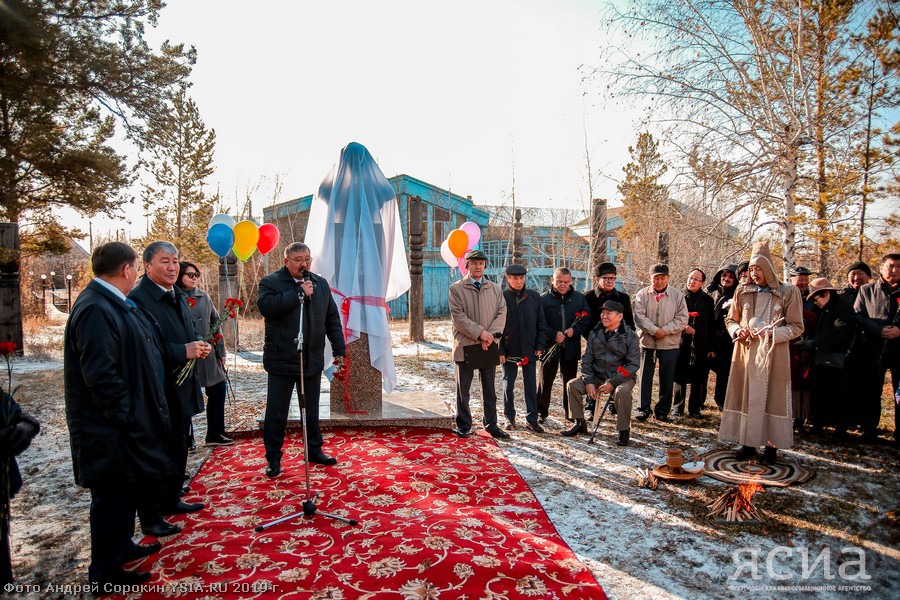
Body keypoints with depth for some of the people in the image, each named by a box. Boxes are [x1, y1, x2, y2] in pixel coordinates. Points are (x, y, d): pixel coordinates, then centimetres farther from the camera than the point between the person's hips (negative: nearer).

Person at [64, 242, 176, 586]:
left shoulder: (115, 303, 9)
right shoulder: (95, 309, -24)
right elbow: (100, 376, -27)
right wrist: (128, 417, -20)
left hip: (129, 420, 10)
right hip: (110, 428, -10)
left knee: (129, 488, 24)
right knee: (112, 495, 6)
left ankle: (121, 545, 42)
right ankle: (105, 571, 23)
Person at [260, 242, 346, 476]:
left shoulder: (321, 284, 10)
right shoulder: (271, 282, -4)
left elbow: (332, 319, 11)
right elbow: (266, 306, -24)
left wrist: (339, 349, 5)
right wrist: (299, 293, -20)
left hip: (312, 360, 4)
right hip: (282, 360, -4)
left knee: (312, 410, 16)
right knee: (276, 412, 5)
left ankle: (315, 450, 30)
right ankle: (273, 458, 19)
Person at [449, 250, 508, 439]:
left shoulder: (495, 288, 11)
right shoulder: (456, 288, -1)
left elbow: (502, 313, 3)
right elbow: (458, 317, -10)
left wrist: (490, 334, -12)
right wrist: (480, 333, -16)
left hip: (488, 346, 3)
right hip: (465, 345, -3)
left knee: (489, 389, 10)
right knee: (463, 389, 7)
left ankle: (491, 425, 20)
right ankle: (464, 426, 18)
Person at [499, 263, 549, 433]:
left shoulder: (534, 297, 3)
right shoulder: (501, 297, -5)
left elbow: (541, 323, 7)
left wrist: (540, 346, 0)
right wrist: (500, 351, -7)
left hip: (530, 350, 2)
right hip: (509, 351, -2)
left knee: (531, 385, 7)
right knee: (508, 385, 8)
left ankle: (531, 419, 18)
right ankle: (509, 417, 23)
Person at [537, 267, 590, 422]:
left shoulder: (579, 298, 5)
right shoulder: (543, 299, -4)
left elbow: (586, 320, 5)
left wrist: (574, 330, -12)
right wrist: (553, 334, -18)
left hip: (571, 347, 3)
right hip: (549, 347, -3)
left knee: (570, 381, 14)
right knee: (545, 380, 3)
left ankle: (570, 412, 27)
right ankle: (541, 412, 15)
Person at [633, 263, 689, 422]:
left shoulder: (677, 295, 3)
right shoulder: (642, 294, 1)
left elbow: (682, 318, -2)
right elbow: (639, 317, -7)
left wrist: (665, 330, -14)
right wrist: (654, 330, -18)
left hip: (670, 343, 1)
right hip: (647, 342, 0)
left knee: (667, 379, 7)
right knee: (645, 377, 5)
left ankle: (663, 411, 19)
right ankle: (644, 409, 15)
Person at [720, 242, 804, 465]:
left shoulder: (788, 292, 0)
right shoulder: (743, 291, 7)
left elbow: (796, 326, 0)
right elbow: (730, 320, 15)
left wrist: (772, 334, -16)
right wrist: (737, 330, -6)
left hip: (773, 354, -2)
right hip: (746, 352, 2)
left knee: (772, 397, 1)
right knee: (745, 396, 4)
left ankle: (771, 445, 13)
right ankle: (748, 443, 15)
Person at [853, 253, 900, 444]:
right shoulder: (867, 290, 7)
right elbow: (858, 316, 1)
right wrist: (879, 330, -13)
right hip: (874, 349, 0)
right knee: (870, 392, 6)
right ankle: (869, 430, 16)